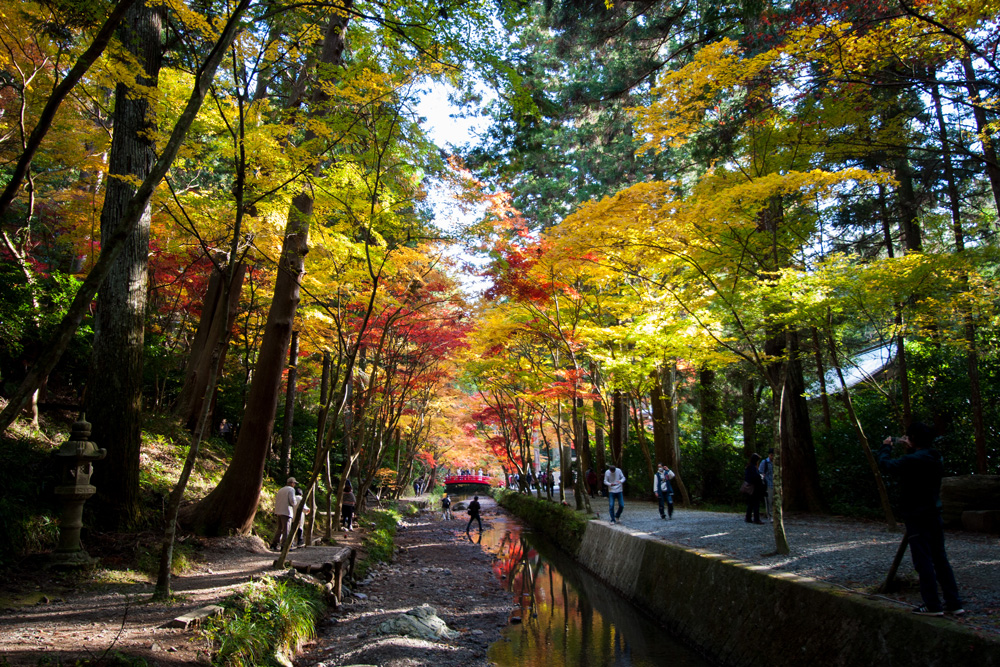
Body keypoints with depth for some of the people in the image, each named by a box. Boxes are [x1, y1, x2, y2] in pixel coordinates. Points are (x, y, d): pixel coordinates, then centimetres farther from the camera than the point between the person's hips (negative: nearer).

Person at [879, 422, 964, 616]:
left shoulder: (913, 460, -20)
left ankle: (933, 606, 2)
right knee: (940, 559, 14)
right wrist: (910, 450, 20)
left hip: (916, 517, -8)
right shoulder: (936, 459, 6)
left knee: (923, 561, -2)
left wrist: (886, 447, 5)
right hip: (934, 515, 8)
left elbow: (886, 464, -12)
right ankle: (954, 603, 18)